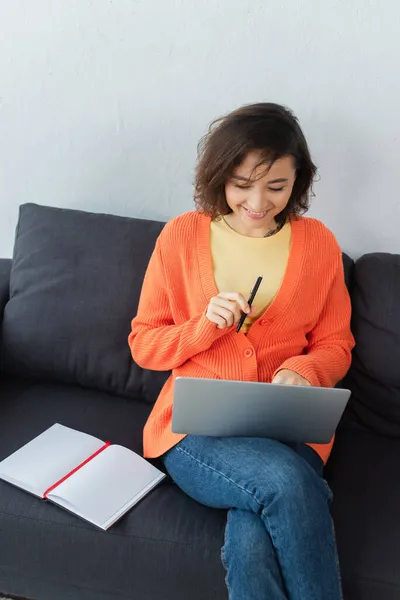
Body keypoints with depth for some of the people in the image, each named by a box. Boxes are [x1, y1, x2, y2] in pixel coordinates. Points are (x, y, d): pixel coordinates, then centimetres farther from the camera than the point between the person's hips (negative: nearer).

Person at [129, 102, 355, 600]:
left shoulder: (319, 244, 4)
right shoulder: (181, 236, 0)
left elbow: (335, 344, 12)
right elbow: (143, 344, 6)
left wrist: (303, 371, -11)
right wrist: (206, 325, -13)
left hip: (288, 432, 1)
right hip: (196, 429, 0)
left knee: (251, 546, -28)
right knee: (286, 483, -32)